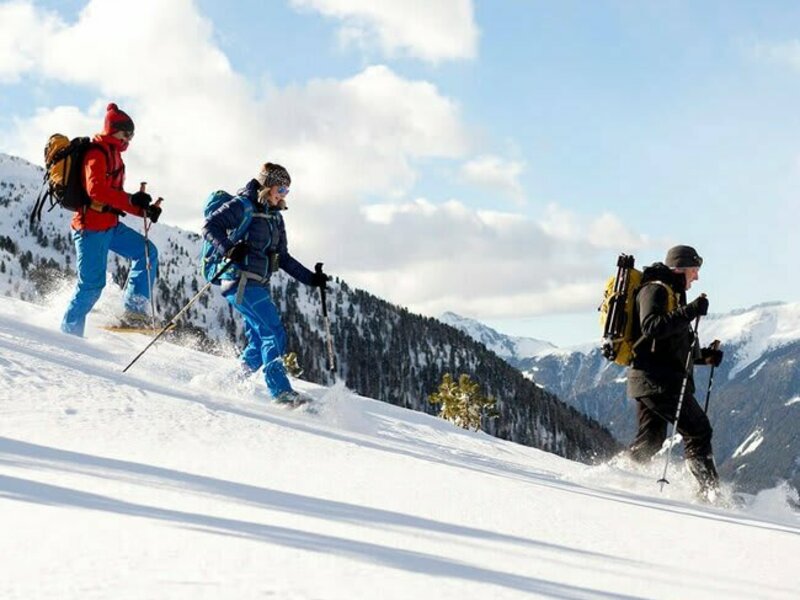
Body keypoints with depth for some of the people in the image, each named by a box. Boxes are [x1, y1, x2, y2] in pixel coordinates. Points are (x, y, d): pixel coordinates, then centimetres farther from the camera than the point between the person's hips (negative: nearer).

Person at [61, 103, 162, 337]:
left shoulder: (112, 154, 18)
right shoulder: (97, 154, -12)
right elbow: (95, 190, -27)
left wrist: (144, 210, 8)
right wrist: (131, 200, -31)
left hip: (110, 225, 10)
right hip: (92, 225, -10)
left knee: (147, 252, 2)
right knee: (92, 283, -7)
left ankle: (135, 308, -1)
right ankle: (69, 331, 4)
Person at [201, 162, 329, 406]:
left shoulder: (275, 217, 20)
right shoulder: (243, 206, -5)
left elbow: (283, 258, 22)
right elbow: (210, 226, -13)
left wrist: (311, 278, 13)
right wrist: (230, 249, -29)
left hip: (259, 285, 9)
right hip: (241, 282, -9)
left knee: (260, 341, 6)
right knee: (274, 334, -15)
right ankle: (281, 391, -19)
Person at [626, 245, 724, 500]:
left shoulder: (671, 294, 26)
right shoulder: (655, 290, -7)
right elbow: (652, 327, -24)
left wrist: (704, 355, 14)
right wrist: (690, 311, -26)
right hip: (657, 380, -11)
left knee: (650, 440, 12)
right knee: (698, 429, -12)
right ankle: (710, 489, -17)